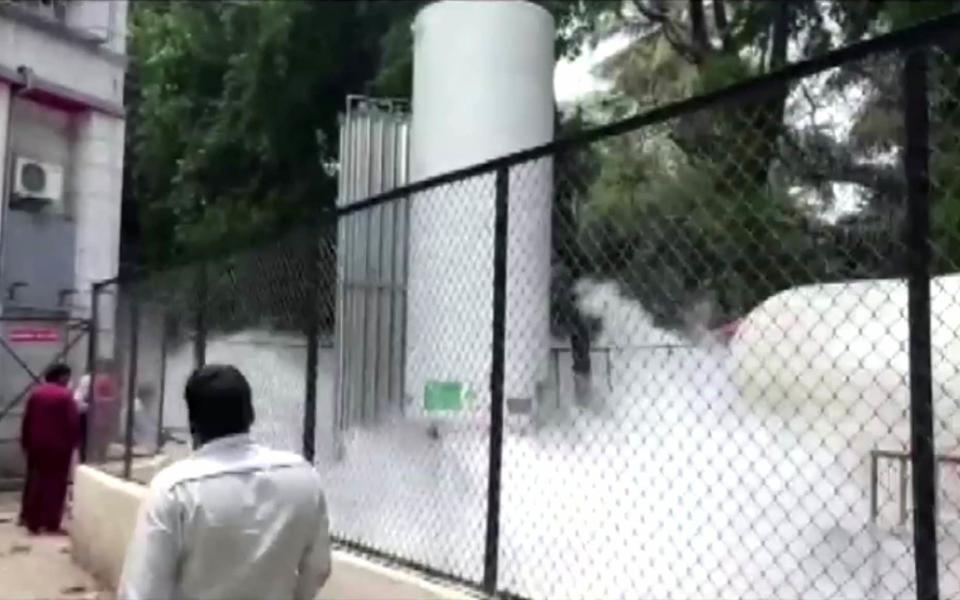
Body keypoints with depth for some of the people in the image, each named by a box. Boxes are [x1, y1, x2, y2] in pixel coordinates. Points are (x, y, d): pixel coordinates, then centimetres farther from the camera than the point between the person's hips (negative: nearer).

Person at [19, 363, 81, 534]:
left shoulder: (36, 393, 7)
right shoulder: (65, 395, -11)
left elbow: (27, 421, 10)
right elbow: (73, 422, -14)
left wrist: (26, 443, 17)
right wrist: (73, 442, -1)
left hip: (36, 444, 6)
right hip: (58, 445, -6)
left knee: (35, 481, 14)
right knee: (55, 483, 0)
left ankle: (31, 520, 19)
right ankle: (51, 524, 2)